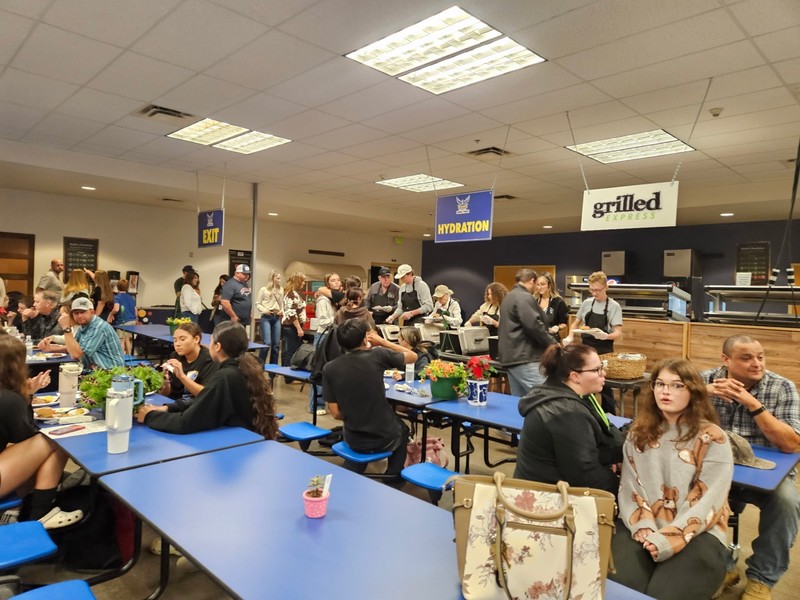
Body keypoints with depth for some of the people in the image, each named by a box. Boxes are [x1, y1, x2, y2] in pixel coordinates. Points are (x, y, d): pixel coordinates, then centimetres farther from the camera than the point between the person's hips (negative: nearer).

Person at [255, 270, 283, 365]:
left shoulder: (281, 290, 7)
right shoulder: (264, 289, -3)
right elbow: (257, 304, 1)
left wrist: (282, 310, 1)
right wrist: (264, 310, -16)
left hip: (277, 318, 5)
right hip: (266, 318, -5)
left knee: (276, 344, 6)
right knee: (267, 343, -12)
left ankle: (273, 365, 17)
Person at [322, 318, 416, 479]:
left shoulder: (329, 368, -11)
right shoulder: (377, 356, -16)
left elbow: (336, 414, -7)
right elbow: (413, 356, 1)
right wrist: (382, 341, 5)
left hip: (353, 439, 2)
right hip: (385, 436, -2)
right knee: (402, 430, 34)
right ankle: (393, 478, 32)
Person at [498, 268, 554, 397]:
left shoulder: (509, 297, 20)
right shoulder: (524, 297, -11)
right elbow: (534, 326, -20)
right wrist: (553, 345, -7)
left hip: (511, 356, 11)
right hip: (523, 357, -10)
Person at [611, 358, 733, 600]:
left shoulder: (712, 438, -2)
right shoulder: (638, 432, 10)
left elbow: (706, 501, -9)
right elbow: (629, 487, 4)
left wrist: (668, 539, -18)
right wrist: (644, 528, -13)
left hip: (696, 533, -2)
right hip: (641, 528, 3)